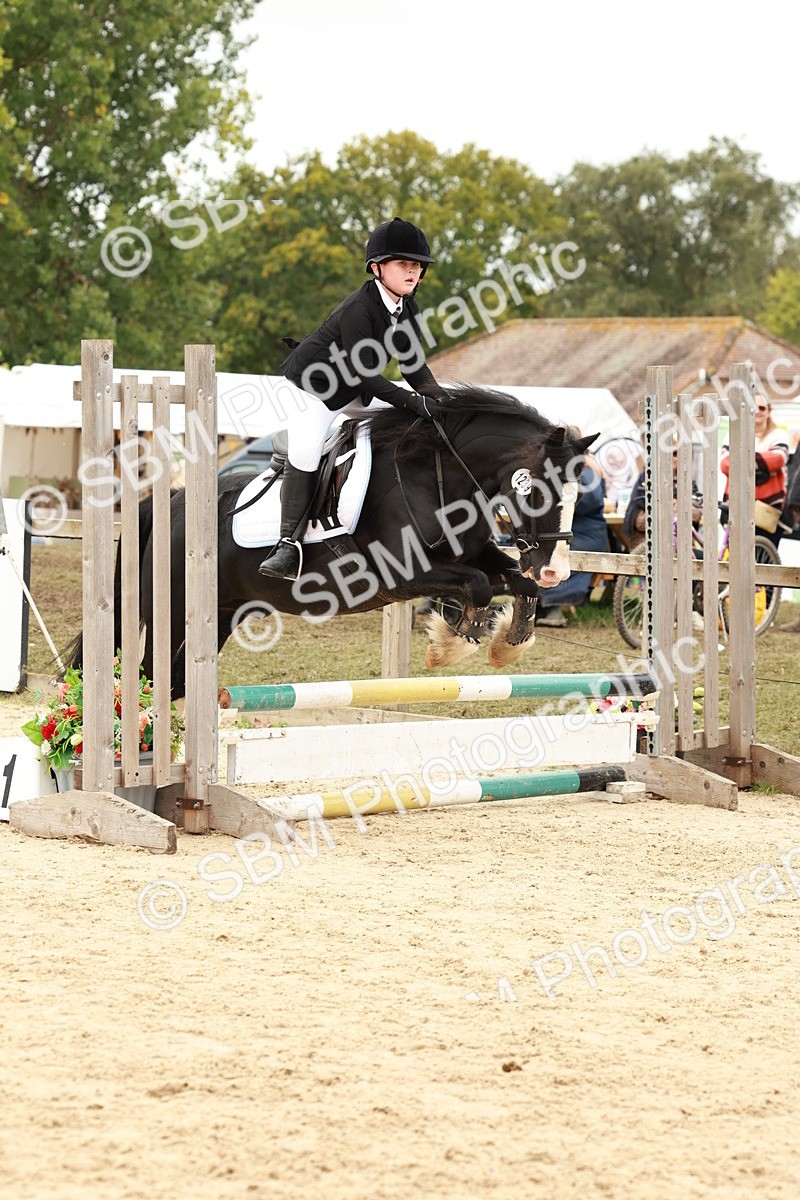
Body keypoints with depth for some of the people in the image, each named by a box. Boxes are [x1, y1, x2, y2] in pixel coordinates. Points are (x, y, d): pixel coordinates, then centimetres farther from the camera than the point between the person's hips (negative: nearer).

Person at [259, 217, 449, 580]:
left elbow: (413, 363, 1)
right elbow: (364, 375, -31)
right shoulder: (357, 310, -29)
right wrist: (413, 401, -34)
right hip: (312, 387, -9)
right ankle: (289, 546, -20)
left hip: (353, 392, 9)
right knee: (304, 455, -24)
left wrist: (438, 397, -16)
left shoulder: (406, 309, -3)